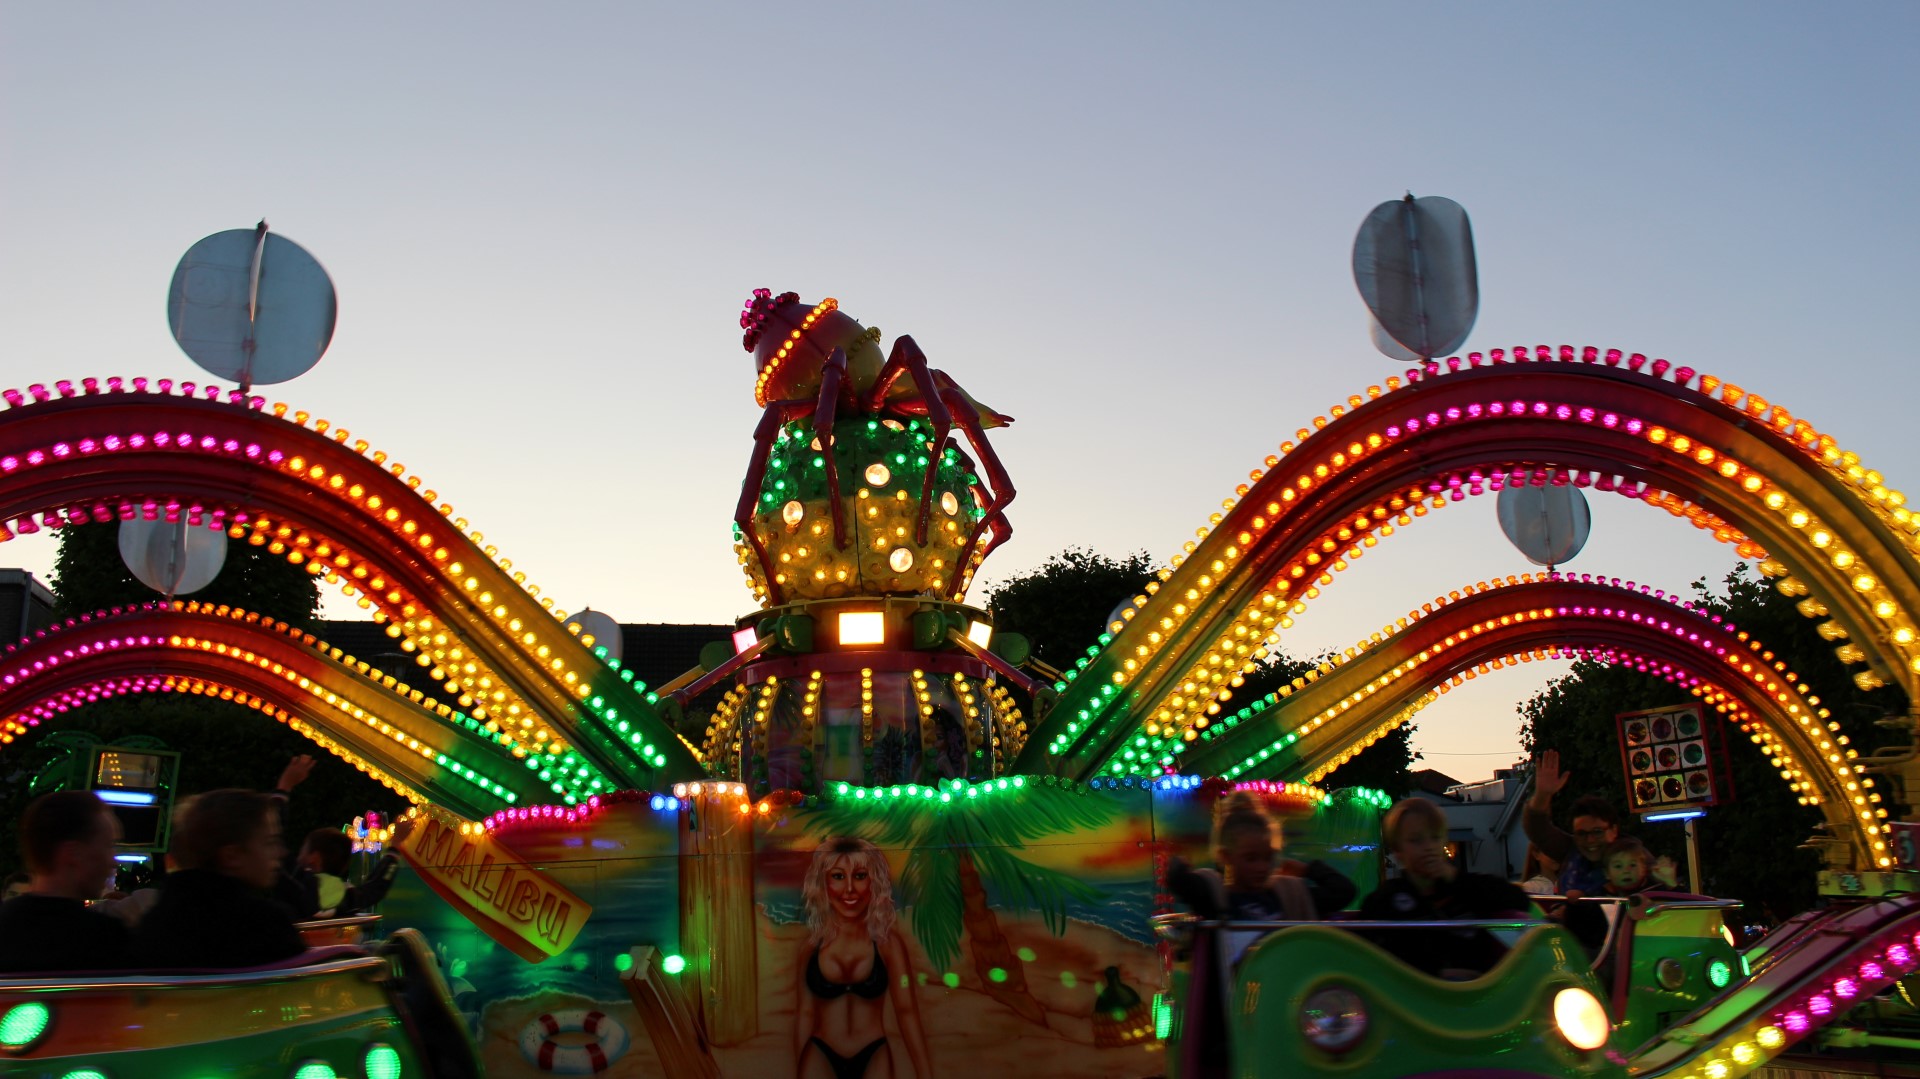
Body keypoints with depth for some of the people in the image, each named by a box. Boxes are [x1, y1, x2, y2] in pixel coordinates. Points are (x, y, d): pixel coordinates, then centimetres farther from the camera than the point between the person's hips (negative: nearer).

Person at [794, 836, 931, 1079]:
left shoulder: (887, 941, -8)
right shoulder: (812, 941, -4)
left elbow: (906, 1009, -13)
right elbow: (805, 1013, 0)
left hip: (873, 1056, 0)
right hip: (820, 1056, 1)